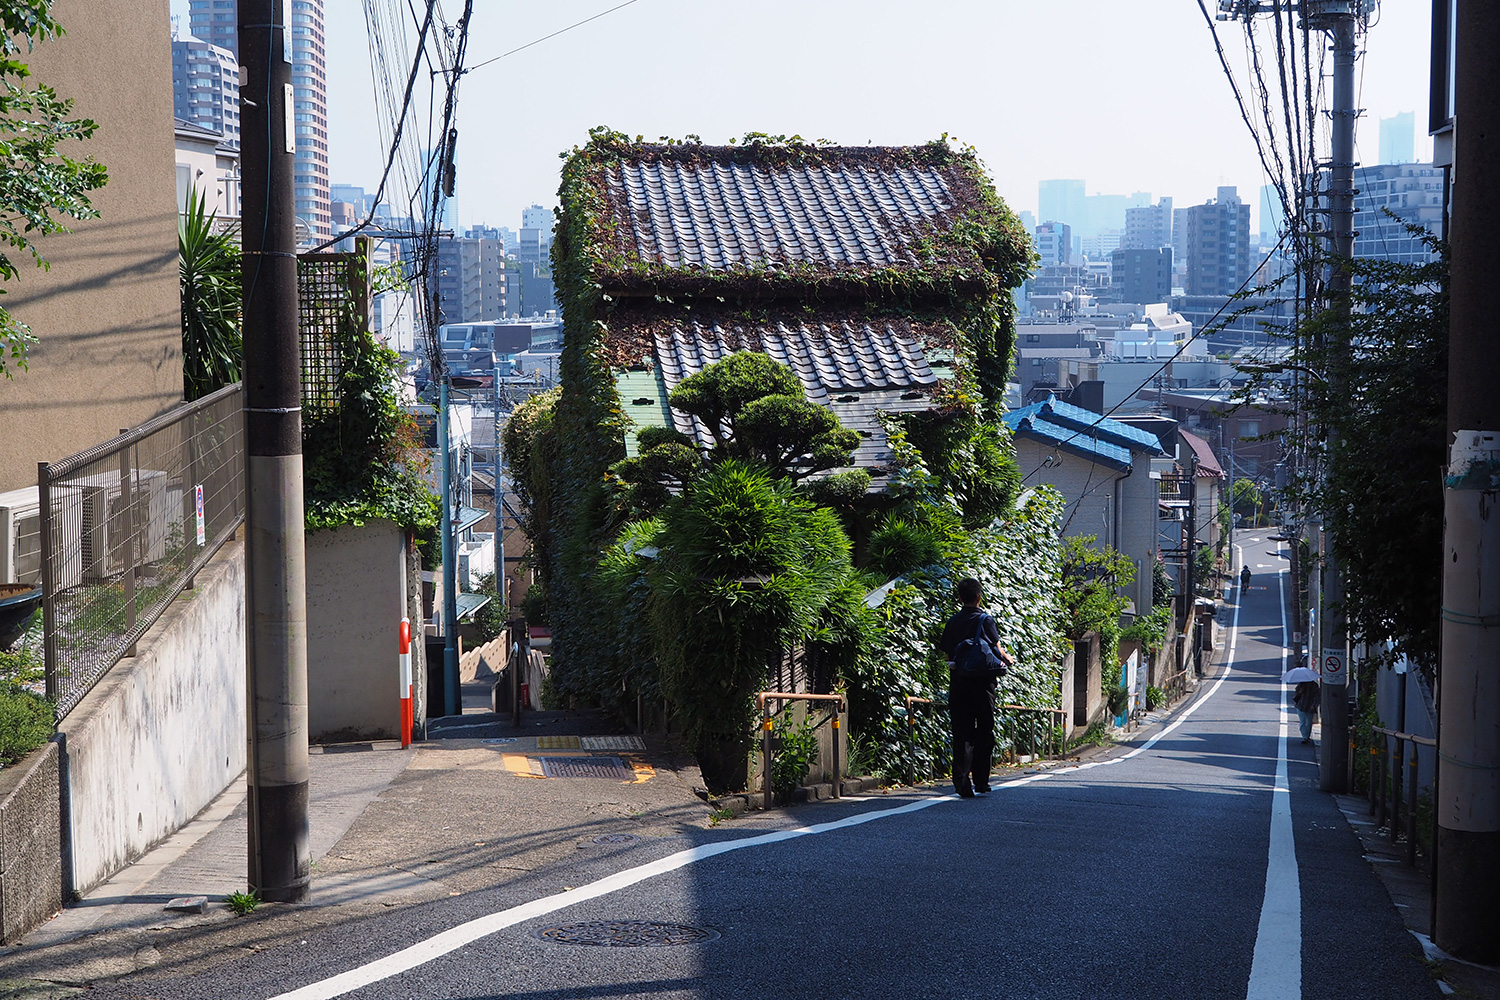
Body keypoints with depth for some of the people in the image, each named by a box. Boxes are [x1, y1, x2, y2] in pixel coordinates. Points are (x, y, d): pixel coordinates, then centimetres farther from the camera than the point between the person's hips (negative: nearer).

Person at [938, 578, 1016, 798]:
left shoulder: (952, 622, 6)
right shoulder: (985, 620, -6)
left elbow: (947, 654, 9)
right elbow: (997, 650, -5)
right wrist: (1008, 660, 16)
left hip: (958, 681, 3)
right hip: (981, 681, -3)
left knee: (961, 733, 2)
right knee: (984, 732, 9)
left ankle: (961, 783, -7)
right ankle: (980, 782, 12)